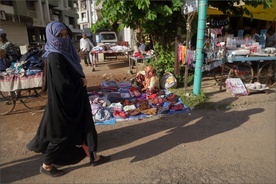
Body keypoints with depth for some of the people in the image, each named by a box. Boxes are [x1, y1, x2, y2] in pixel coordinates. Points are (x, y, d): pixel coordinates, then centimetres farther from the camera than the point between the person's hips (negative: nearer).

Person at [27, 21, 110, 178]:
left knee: (83, 126, 16)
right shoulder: (54, 57, -22)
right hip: (65, 101, -9)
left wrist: (81, 81, -5)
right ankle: (47, 165, 29)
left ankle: (93, 156, 32)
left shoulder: (66, 52, 6)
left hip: (75, 99, 9)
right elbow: (65, 84, -25)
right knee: (62, 133, 7)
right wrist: (82, 82, -9)